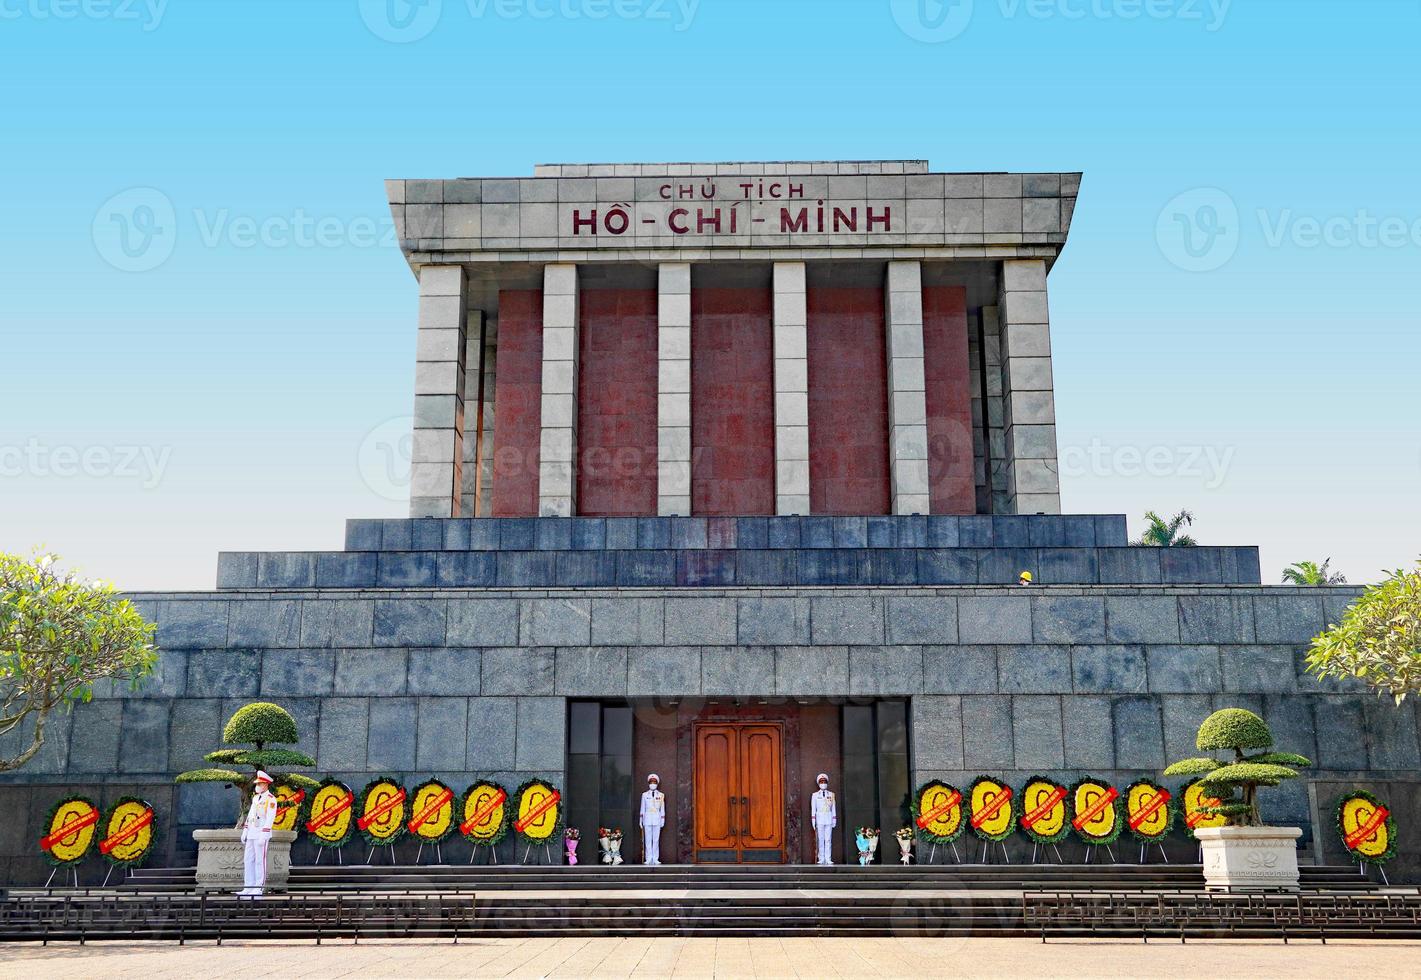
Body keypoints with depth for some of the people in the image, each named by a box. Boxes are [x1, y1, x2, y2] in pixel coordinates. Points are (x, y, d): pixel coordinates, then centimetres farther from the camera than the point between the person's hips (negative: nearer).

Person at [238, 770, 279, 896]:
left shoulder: (271, 799, -11)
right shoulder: (256, 797, 15)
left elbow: (270, 818, -18)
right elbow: (250, 815, 18)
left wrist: (263, 836, -22)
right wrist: (244, 832, 14)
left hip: (262, 833, -8)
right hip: (252, 833, 8)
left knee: (260, 861, -5)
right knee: (248, 860, 7)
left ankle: (259, 889, 0)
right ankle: (249, 888, 12)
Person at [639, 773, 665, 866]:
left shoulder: (661, 795, 7)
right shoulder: (645, 795, 7)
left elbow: (662, 809, 9)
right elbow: (642, 808, 9)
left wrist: (663, 820, 5)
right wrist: (641, 820, 6)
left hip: (657, 819, 0)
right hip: (647, 819, 0)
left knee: (656, 840, -1)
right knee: (648, 840, -1)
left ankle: (655, 859, 2)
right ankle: (649, 859, 1)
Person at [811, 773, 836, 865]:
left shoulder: (831, 795, 10)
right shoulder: (815, 795, 6)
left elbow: (833, 808, 10)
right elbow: (813, 809, 4)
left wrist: (834, 820, 6)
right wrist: (813, 822, -2)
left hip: (829, 819, 1)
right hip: (819, 819, -1)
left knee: (828, 840, -2)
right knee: (821, 840, -2)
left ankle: (828, 859, -2)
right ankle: (821, 859, 1)